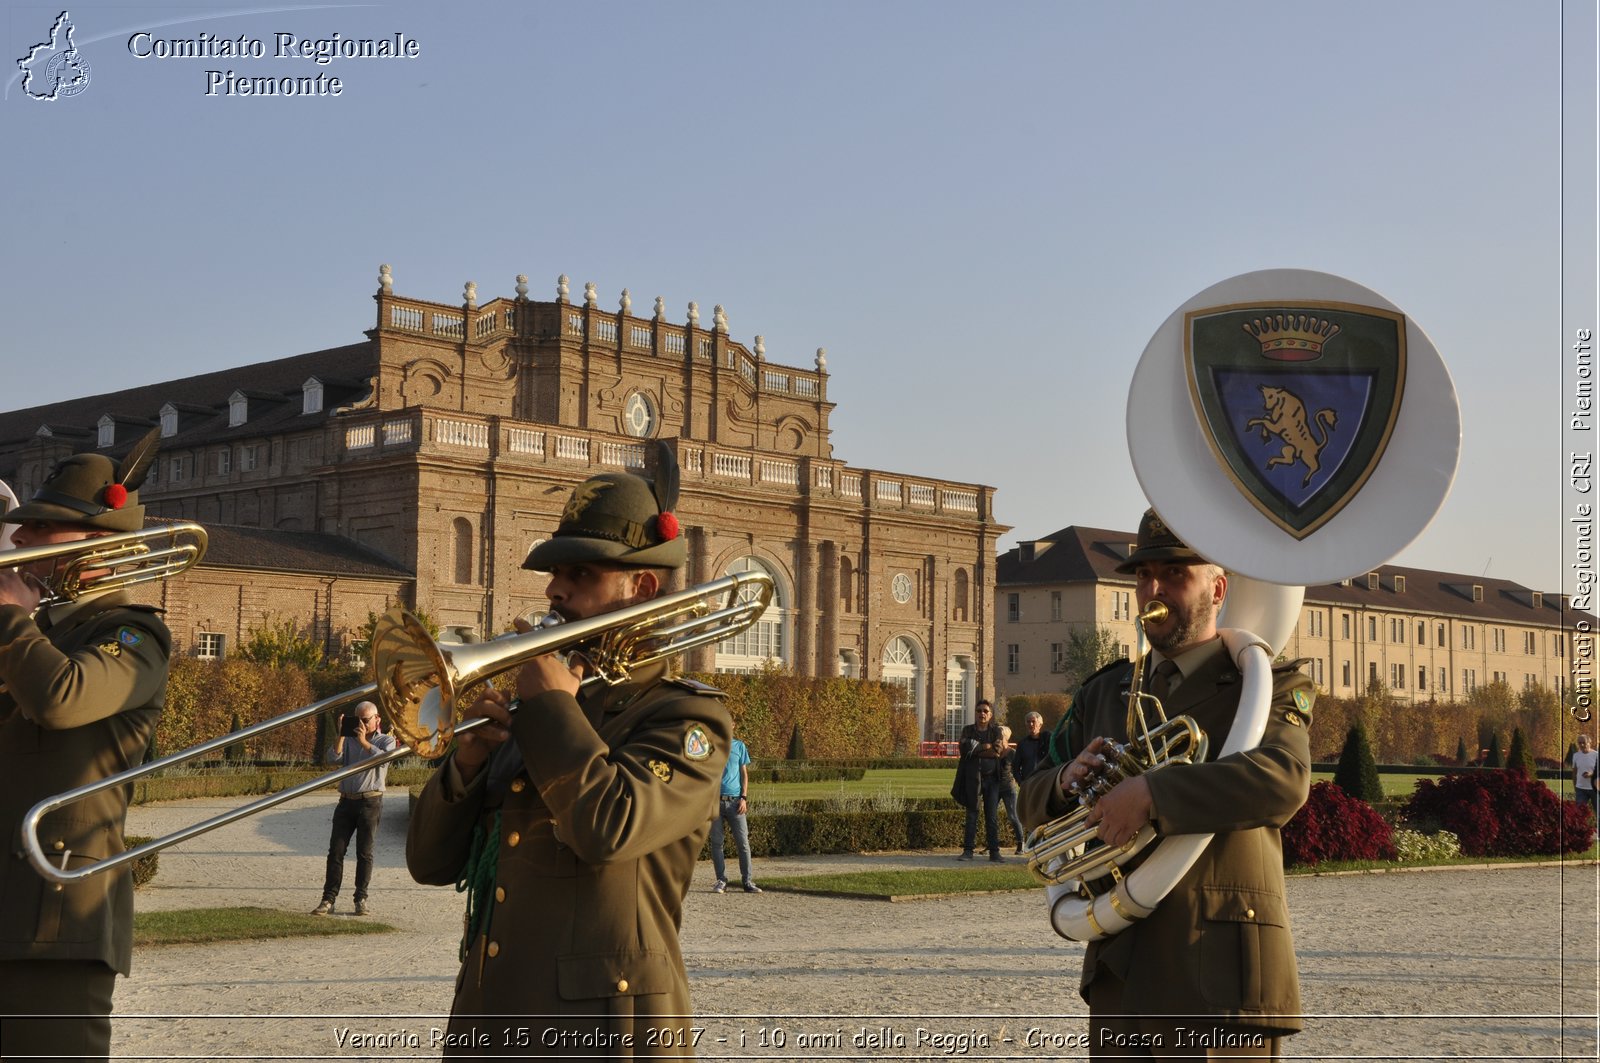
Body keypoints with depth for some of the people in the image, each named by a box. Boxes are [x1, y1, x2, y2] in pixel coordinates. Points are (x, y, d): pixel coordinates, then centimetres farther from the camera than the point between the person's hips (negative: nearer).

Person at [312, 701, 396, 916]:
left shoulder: (386, 740, 8)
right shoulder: (349, 741, 16)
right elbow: (333, 758, 0)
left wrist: (364, 742, -16)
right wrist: (341, 735, -7)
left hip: (370, 802, -3)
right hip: (347, 801, 3)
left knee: (364, 853, 0)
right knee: (336, 850, -2)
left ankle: (361, 899, 7)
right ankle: (328, 900, -1)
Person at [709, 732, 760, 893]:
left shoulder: (739, 746, 10)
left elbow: (744, 774, 11)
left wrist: (744, 798, 0)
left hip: (735, 800, 1)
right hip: (715, 800, -1)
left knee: (743, 842, -2)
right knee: (716, 842, 1)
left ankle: (747, 881, 2)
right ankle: (721, 880, 7)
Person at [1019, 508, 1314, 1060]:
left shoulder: (1268, 685, -1)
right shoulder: (1103, 693, 17)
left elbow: (1284, 780, -22)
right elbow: (1034, 803, 19)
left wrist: (1150, 794, -27)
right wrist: (1068, 780, -5)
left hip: (1221, 979, -5)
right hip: (1119, 978, 5)